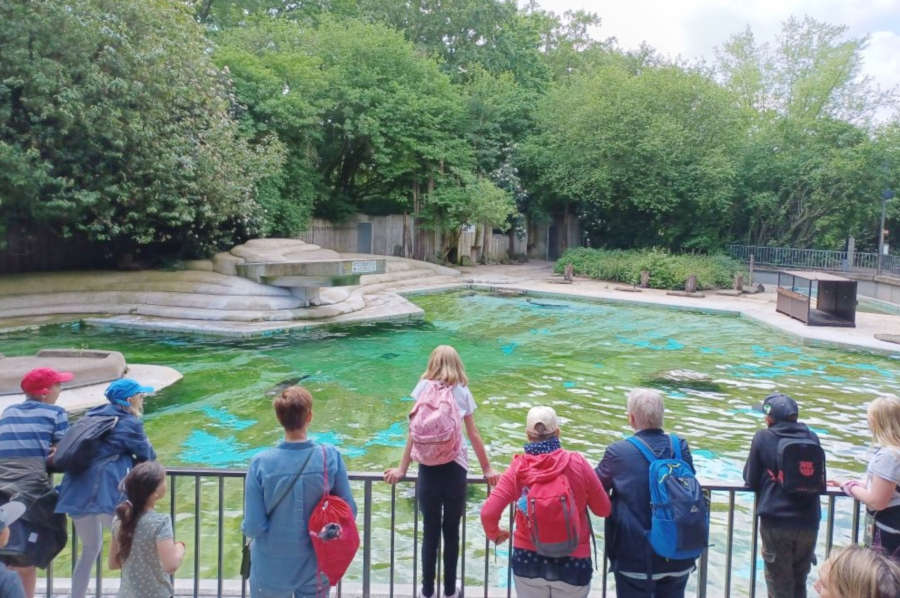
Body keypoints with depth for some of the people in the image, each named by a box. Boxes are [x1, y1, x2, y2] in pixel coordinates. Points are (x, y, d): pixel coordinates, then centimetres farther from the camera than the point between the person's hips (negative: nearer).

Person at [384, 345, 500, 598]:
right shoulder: (462, 392, 3)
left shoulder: (424, 387, 2)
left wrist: (402, 469, 6)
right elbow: (474, 435, 4)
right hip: (455, 467, 0)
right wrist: (487, 469, 14)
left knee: (430, 532, 10)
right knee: (451, 531, 12)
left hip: (429, 467, 0)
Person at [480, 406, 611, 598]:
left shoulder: (518, 468, -12)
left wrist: (495, 533, 5)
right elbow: (603, 509, -3)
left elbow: (488, 513, -16)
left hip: (528, 560, 1)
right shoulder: (577, 463, -14)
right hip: (572, 562, -1)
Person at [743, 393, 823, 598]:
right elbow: (820, 481, 14)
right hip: (808, 521, 3)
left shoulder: (763, 438, -4)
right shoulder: (812, 438, 5)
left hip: (775, 521, -3)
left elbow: (751, 481, 0)